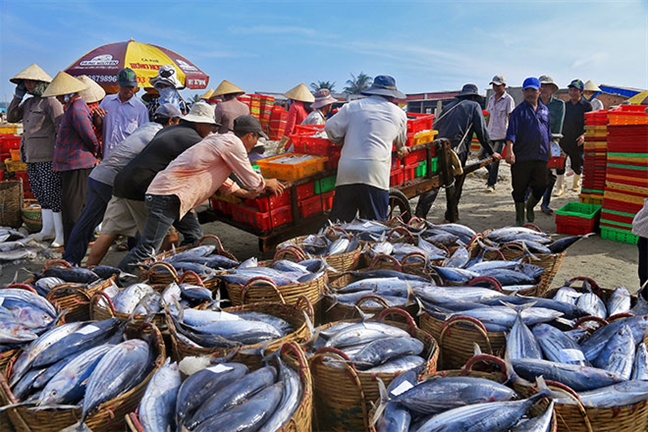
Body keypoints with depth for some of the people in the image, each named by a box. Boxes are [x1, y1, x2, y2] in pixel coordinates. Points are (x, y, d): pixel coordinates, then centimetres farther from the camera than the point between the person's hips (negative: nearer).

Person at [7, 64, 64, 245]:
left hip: (47, 158, -9)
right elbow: (11, 117, 19)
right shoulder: (28, 103, 17)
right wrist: (17, 97, 8)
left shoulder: (50, 102, -8)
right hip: (31, 158, 9)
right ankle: (47, 230, 23)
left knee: (53, 195, -6)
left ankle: (62, 233, 1)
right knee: (41, 195, 14)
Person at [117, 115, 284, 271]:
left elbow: (219, 178, 33)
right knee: (147, 249, -11)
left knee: (195, 238, 14)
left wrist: (245, 194, 33)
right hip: (168, 195, -11)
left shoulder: (219, 140, 20)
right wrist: (268, 183, 18)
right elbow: (252, 179, -2)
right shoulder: (233, 143, -8)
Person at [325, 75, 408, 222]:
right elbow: (401, 142, 32)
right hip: (375, 172, -1)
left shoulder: (353, 106, 13)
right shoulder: (399, 113, 16)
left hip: (346, 172, 1)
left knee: (339, 222, 8)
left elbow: (331, 128, 8)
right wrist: (401, 149, 57)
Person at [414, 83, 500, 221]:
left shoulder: (450, 106, 24)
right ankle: (452, 215, 18)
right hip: (457, 150, -4)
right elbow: (481, 131, 5)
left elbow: (436, 127, 20)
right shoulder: (474, 106, 11)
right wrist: (491, 152, 10)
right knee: (455, 184, 9)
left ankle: (419, 213, -8)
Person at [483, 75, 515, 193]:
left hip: (501, 134, -6)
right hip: (490, 133, 7)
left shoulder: (508, 99, -7)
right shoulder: (491, 98, 12)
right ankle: (493, 175, 31)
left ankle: (491, 184, 4)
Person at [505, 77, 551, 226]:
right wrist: (509, 150, -25)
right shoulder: (519, 110, -3)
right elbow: (512, 132, -13)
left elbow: (548, 132, 23)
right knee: (520, 189, 2)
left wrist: (549, 150, 22)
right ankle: (520, 218, 16)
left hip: (541, 156, 5)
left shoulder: (544, 109, 15)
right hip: (522, 156, -5)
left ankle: (530, 206, 36)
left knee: (540, 186, 7)